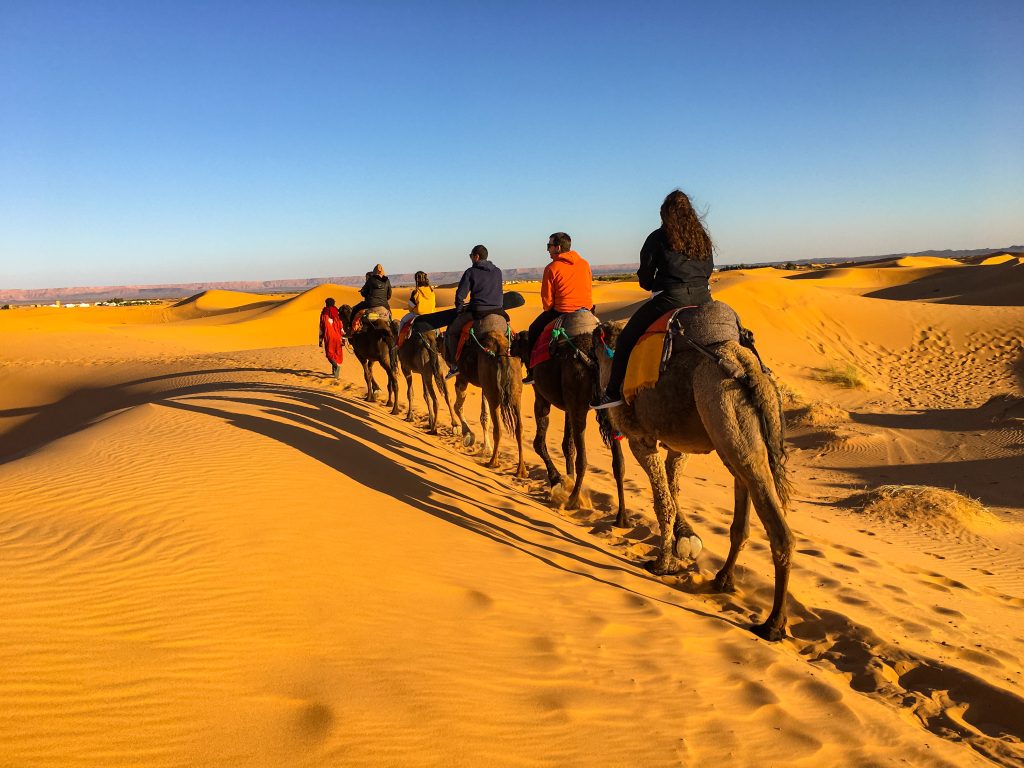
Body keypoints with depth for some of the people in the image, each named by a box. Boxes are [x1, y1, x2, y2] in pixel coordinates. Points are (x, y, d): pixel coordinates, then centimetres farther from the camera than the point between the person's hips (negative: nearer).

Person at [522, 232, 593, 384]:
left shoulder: (552, 268, -9)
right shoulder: (585, 264, 7)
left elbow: (547, 299, -5)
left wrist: (549, 312, 14)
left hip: (561, 313, -5)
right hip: (586, 311, 5)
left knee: (533, 330, 18)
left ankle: (532, 372, 16)